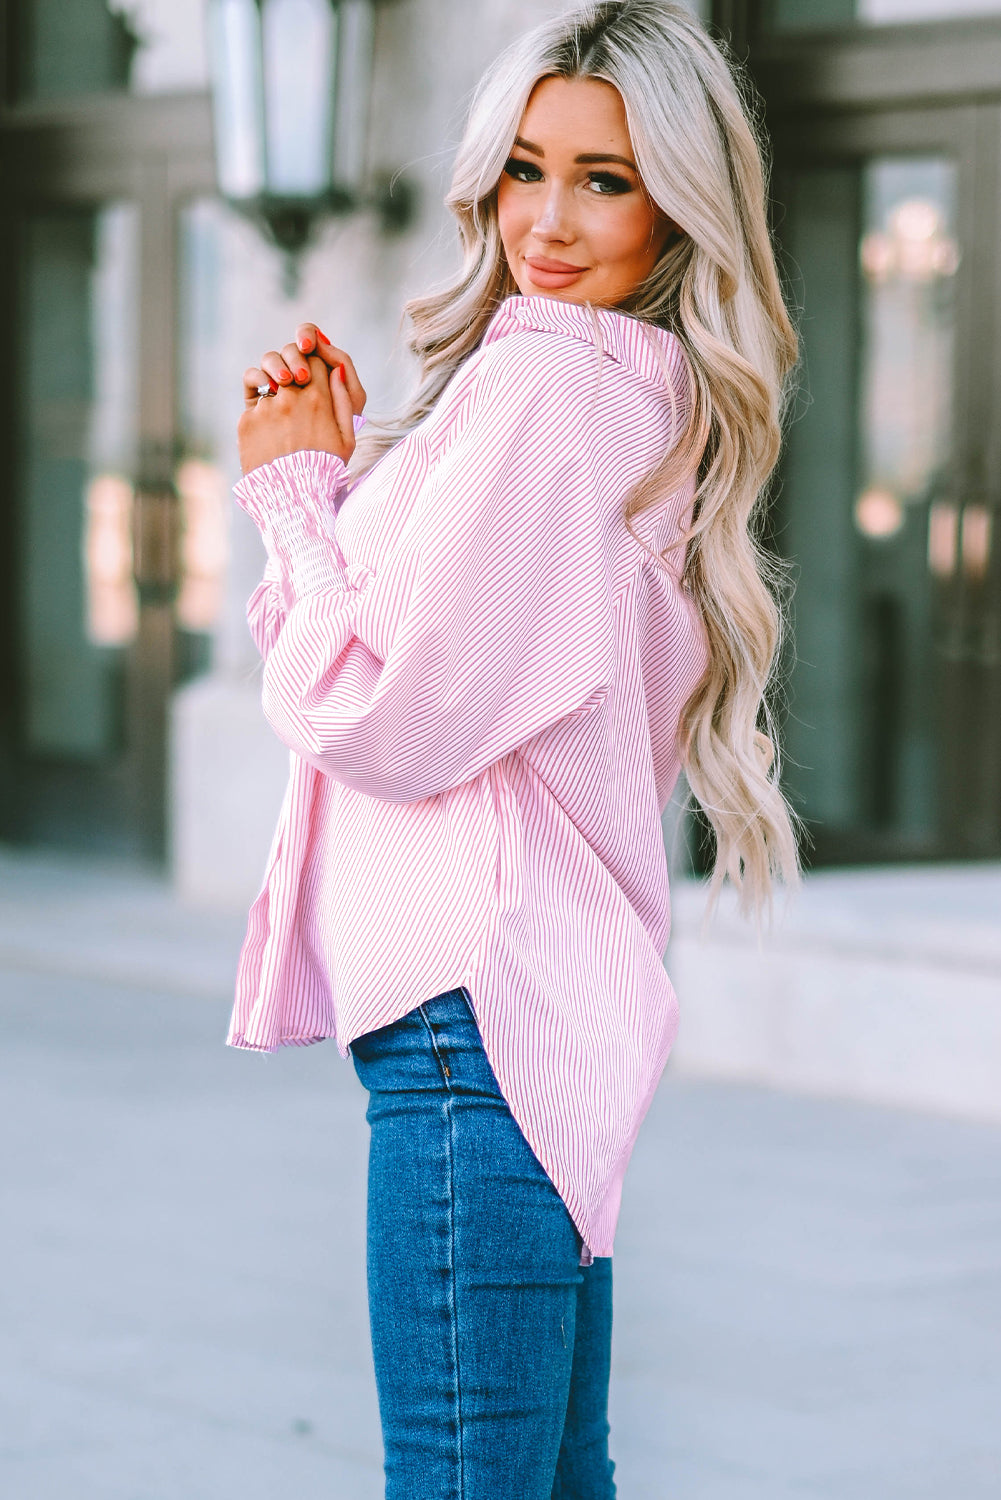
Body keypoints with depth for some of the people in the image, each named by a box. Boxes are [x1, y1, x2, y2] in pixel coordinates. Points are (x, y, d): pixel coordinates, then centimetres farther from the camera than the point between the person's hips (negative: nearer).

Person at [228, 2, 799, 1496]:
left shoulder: (542, 386, -14)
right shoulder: (645, 400, 16)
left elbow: (388, 719, -15)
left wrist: (295, 490, -2)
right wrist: (343, 465, 9)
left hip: (475, 1010, -11)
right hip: (557, 998, 11)